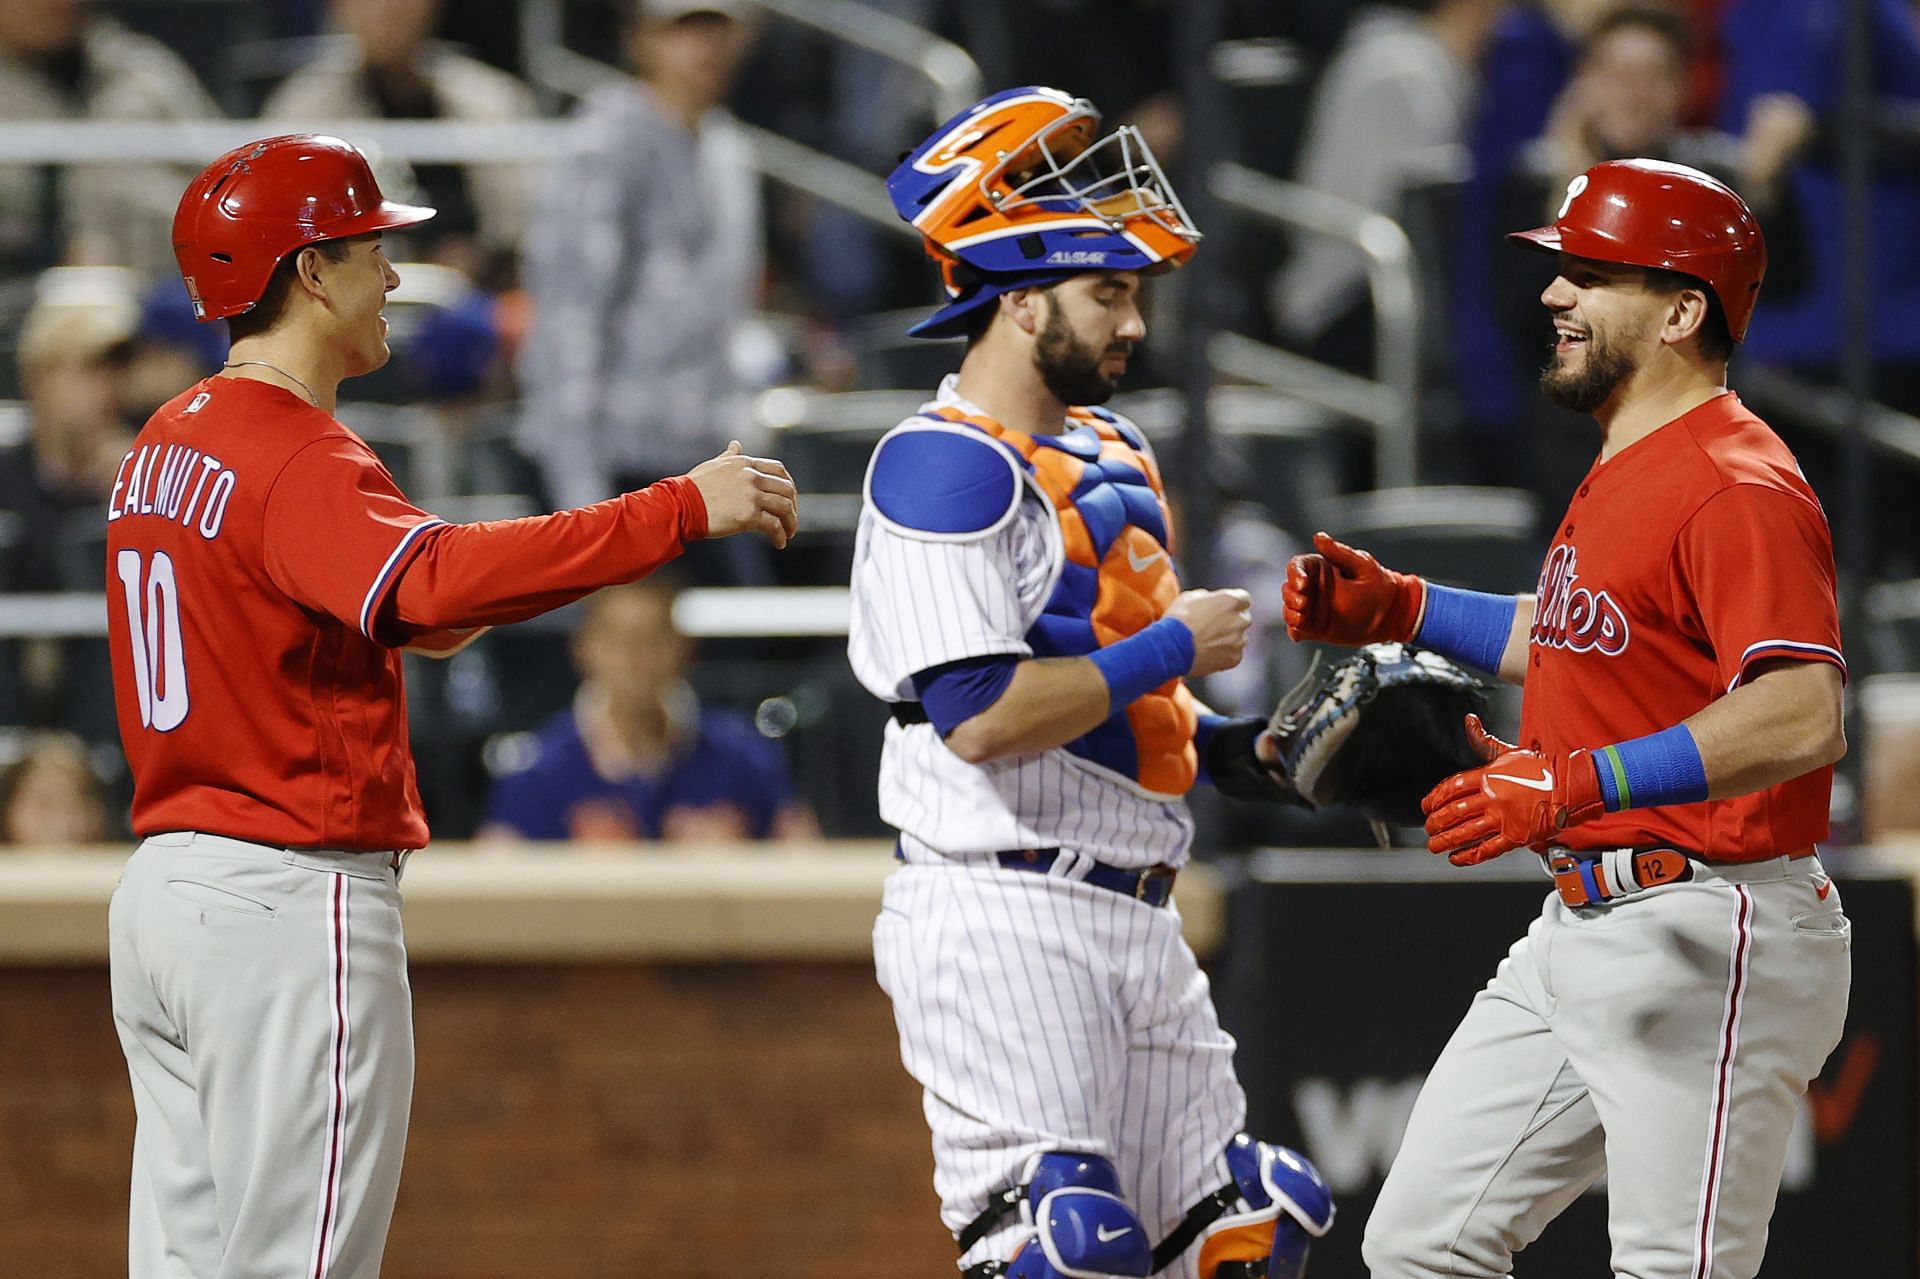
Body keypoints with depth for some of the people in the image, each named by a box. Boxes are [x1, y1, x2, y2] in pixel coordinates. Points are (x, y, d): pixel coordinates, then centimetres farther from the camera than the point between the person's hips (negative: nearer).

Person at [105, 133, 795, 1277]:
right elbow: (436, 577, -34)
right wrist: (680, 510, -35)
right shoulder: (297, 461, -16)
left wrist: (412, 617, 17)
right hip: (295, 895, -10)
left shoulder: (166, 446, 14)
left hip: (163, 883, 10)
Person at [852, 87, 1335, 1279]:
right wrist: (1171, 650, -13)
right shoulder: (944, 465, -12)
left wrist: (1250, 748, 9)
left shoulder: (1111, 452, 18)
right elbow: (980, 715, -22)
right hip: (1006, 923, -10)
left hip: (1137, 915, 10)